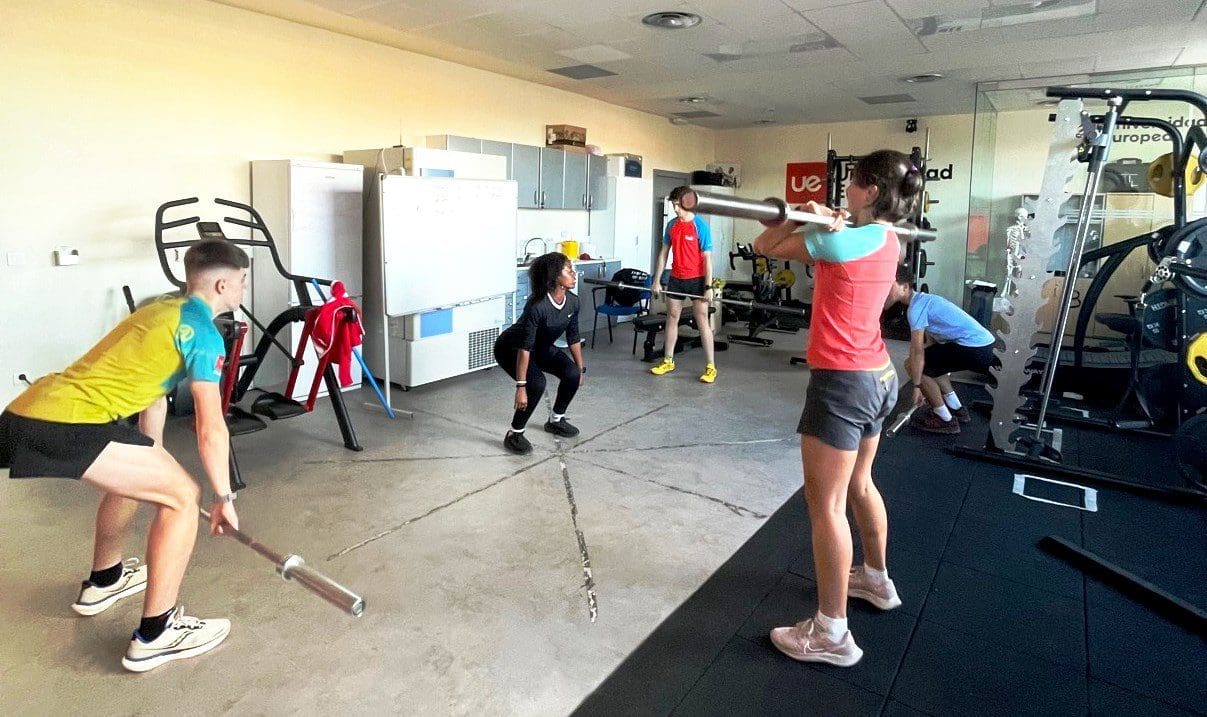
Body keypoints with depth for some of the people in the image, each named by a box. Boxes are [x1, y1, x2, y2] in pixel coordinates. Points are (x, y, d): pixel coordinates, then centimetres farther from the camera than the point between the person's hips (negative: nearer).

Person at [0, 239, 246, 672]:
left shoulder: (161, 310, 22)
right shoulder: (202, 332, -7)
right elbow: (211, 430, -8)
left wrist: (153, 465, 41)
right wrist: (224, 497, 4)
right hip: (64, 427, -10)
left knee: (137, 474, 30)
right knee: (182, 494, -3)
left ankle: (103, 581, 48)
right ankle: (155, 634, 3)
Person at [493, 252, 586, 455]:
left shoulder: (572, 302, -14)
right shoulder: (537, 305, -36)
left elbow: (573, 337, 1)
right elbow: (524, 347, -36)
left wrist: (581, 368, 7)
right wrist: (521, 387, -37)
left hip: (542, 347, 7)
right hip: (510, 348, -7)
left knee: (572, 374, -11)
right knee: (536, 383, -29)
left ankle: (556, 420, 13)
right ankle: (513, 434, -10)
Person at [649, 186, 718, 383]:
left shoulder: (699, 226, -12)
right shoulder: (671, 225, 4)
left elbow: (707, 258, -13)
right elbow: (663, 253, 9)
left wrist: (708, 287, -16)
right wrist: (656, 281, 7)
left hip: (696, 279, -5)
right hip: (676, 278, 5)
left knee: (702, 321, -2)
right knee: (672, 318, 11)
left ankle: (710, 367, 2)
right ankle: (668, 361, 23)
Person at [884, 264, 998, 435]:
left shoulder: (915, 307, -12)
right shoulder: (923, 299, 18)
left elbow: (918, 351, -15)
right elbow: (933, 341, 26)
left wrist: (917, 386, -8)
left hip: (973, 347, -10)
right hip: (982, 344, 10)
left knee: (912, 364, -5)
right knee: (930, 361, 27)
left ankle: (945, 420, 1)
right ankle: (957, 409, 28)